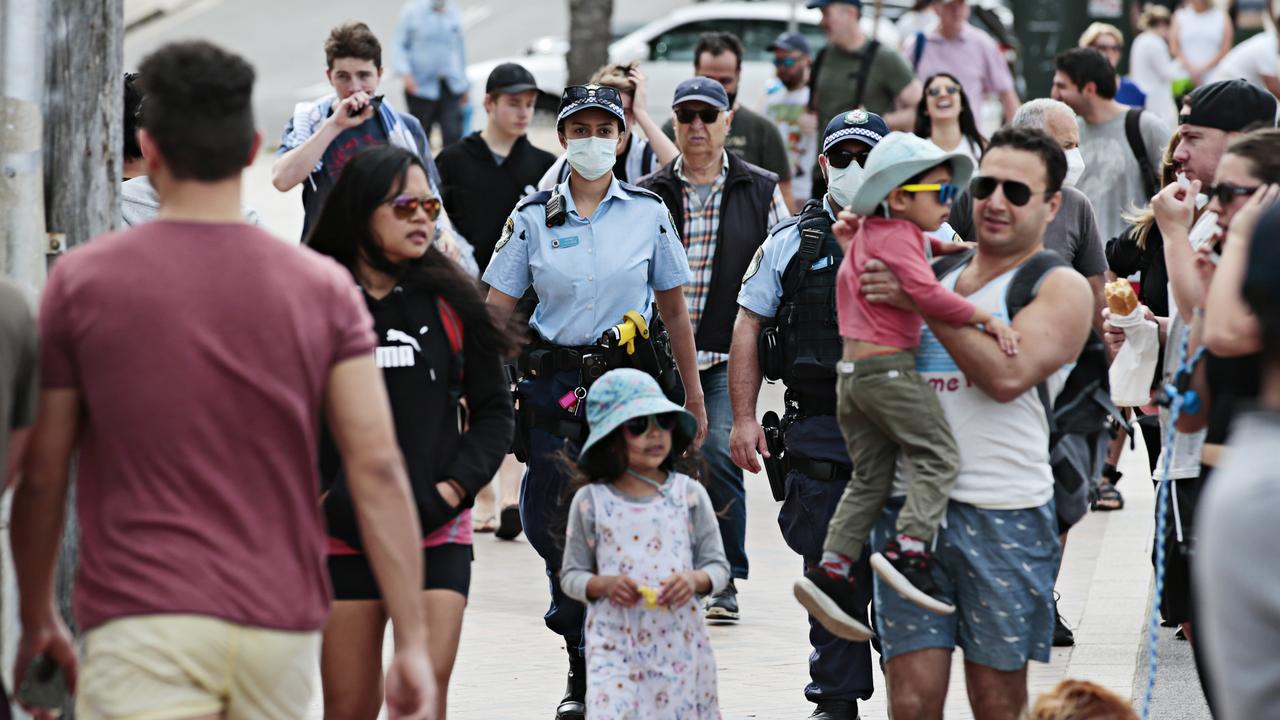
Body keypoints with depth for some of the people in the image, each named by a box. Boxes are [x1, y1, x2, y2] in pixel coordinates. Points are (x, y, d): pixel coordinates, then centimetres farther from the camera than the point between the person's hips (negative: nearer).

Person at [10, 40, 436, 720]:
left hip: (143, 622, -3)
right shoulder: (322, 288, 3)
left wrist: (36, 619, 18)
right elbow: (378, 468, -3)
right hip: (279, 626, 4)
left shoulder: (81, 282, -2)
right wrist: (413, 643, -1)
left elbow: (40, 477, 4)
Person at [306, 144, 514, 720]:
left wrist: (453, 489, -4)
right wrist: (318, 500, -6)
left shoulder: (450, 301, 5)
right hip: (342, 536, 0)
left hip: (438, 533, 0)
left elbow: (493, 410, 9)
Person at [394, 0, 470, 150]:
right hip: (421, 86, -2)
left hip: (451, 87, 2)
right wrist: (404, 72, -17)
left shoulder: (454, 12, 7)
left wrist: (464, 85, 21)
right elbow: (399, 45, -1)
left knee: (453, 137, -10)